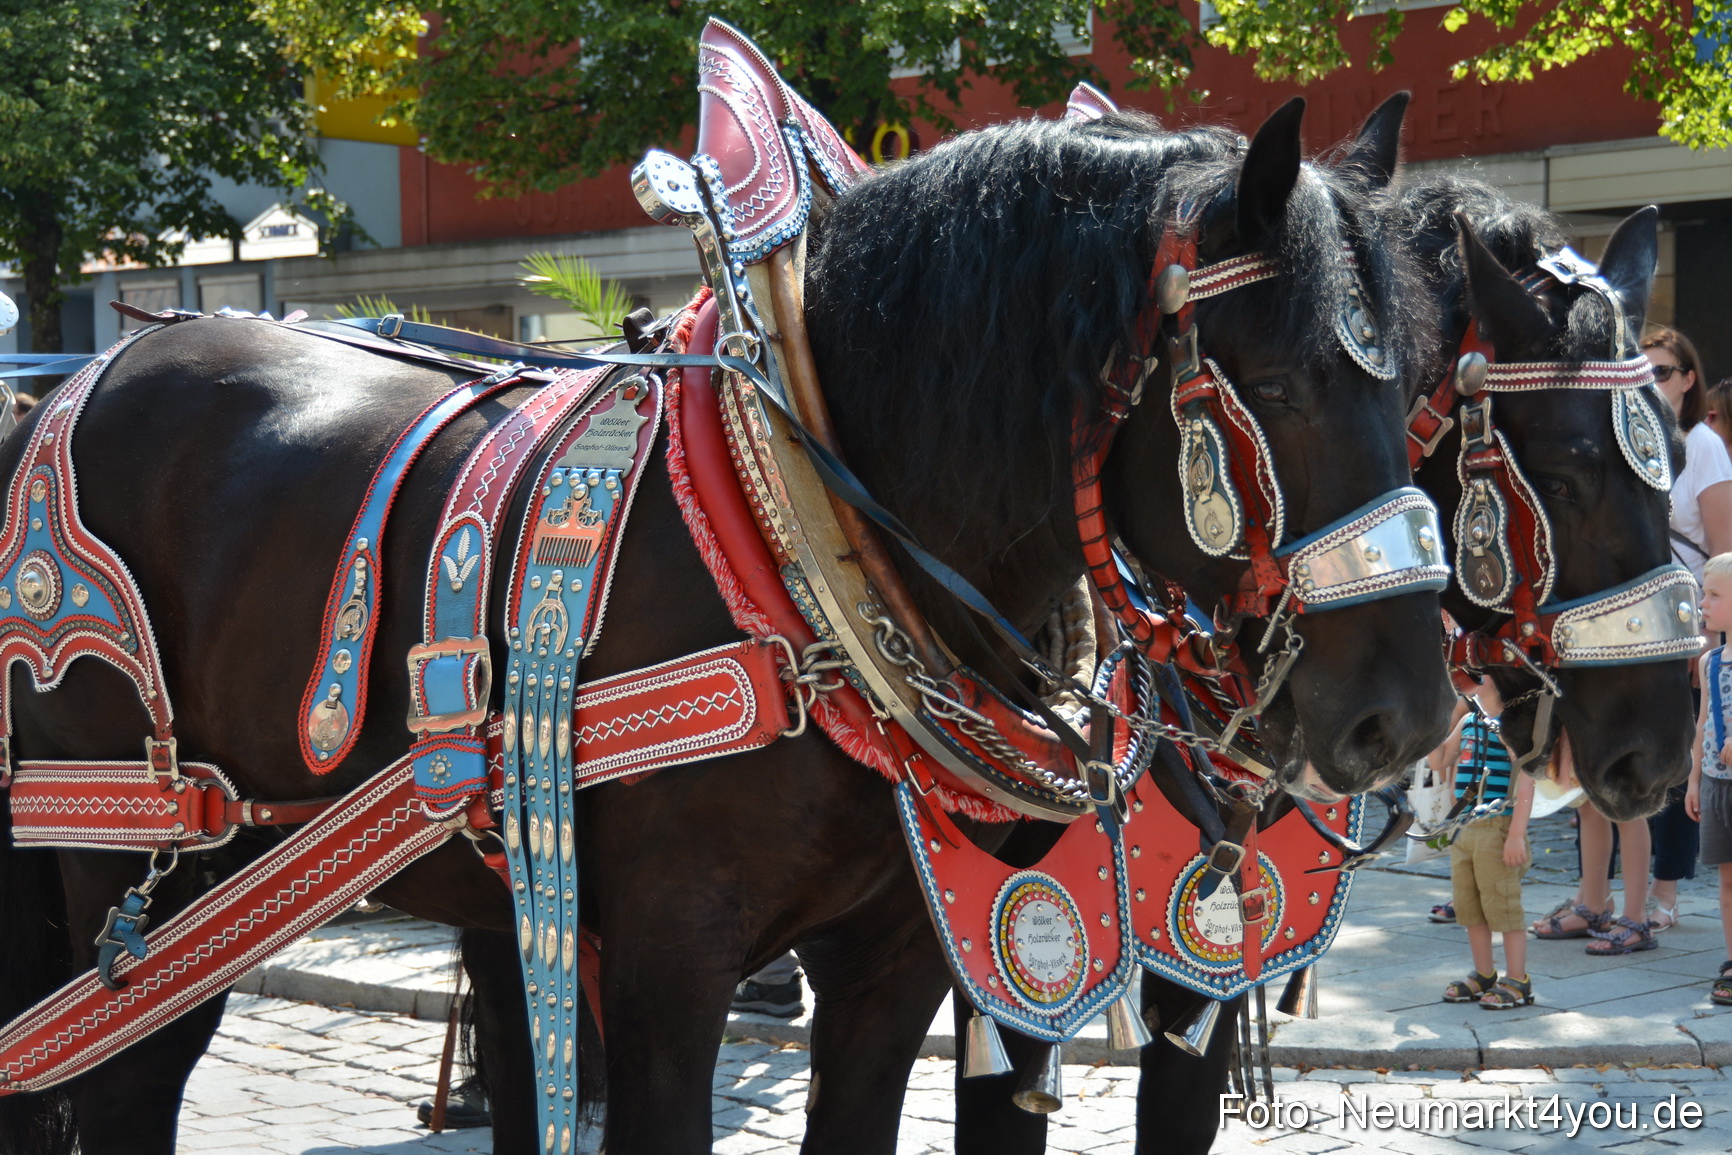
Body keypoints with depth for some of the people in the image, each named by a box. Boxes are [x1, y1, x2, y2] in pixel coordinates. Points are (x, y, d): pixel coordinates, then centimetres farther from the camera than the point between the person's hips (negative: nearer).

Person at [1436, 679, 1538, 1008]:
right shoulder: (1469, 721, 13)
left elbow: (1526, 782, -17)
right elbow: (1441, 759, 22)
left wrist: (1517, 834, -22)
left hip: (1497, 829, -8)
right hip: (1463, 829, 8)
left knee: (1503, 907, -3)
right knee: (1469, 907, 13)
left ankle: (1518, 983, 5)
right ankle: (1484, 976, 24)